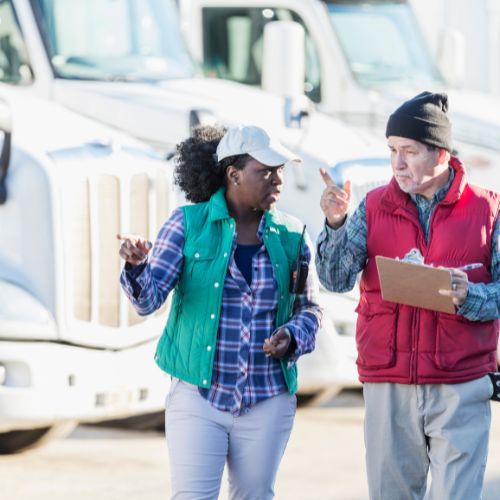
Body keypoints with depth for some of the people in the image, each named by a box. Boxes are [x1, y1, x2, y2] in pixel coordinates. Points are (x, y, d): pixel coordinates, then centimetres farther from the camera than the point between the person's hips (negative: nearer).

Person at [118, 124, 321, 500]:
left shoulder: (289, 235, 4)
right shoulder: (188, 225, -2)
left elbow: (309, 309, 13)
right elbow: (149, 298, -8)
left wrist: (292, 337, -9)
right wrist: (136, 266, -30)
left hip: (267, 401, 3)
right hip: (198, 395, -2)